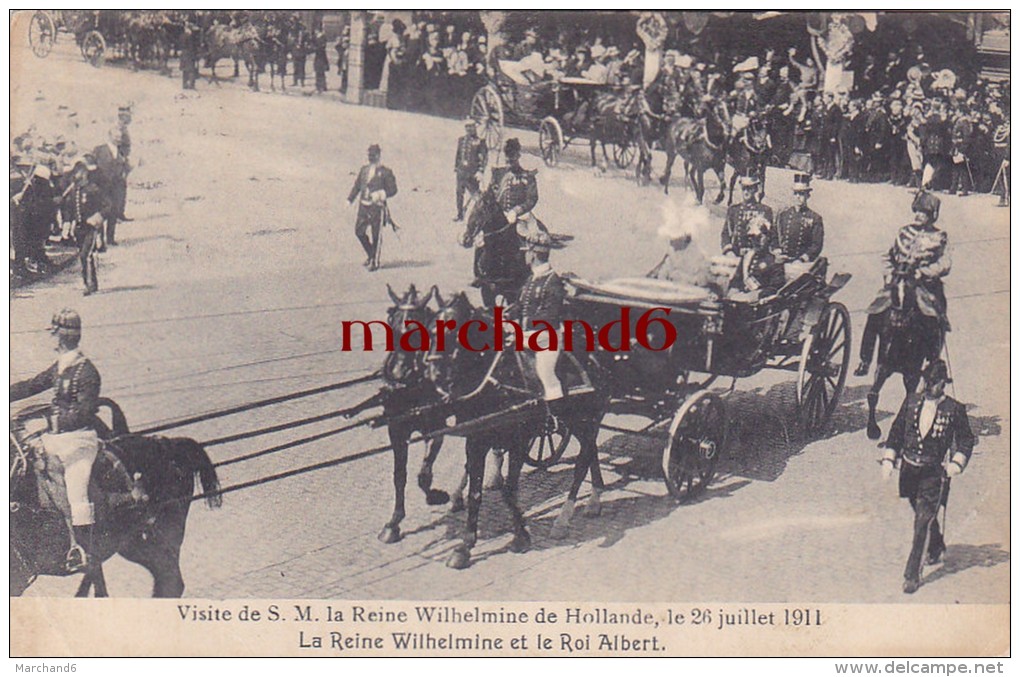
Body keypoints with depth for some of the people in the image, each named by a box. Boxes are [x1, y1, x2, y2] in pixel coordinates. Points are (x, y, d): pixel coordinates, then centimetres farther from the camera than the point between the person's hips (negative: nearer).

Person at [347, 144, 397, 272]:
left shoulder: (385, 172, -4)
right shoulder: (364, 169, 13)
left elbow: (393, 189, -4)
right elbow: (357, 185, 18)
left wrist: (381, 195, -20)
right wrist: (350, 199, 8)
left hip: (377, 207, -5)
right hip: (363, 205, 5)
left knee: (376, 235, -1)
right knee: (359, 231, 4)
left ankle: (375, 262, 9)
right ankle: (371, 255, 25)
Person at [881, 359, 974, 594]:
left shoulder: (955, 409, -6)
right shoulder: (911, 401, 2)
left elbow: (966, 440, 3)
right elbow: (896, 431, 9)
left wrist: (956, 463, -12)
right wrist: (888, 459, 2)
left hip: (935, 473, -4)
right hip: (909, 469, 4)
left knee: (923, 521, -10)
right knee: (923, 515, 21)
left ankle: (912, 575, -5)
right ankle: (937, 548, 50)